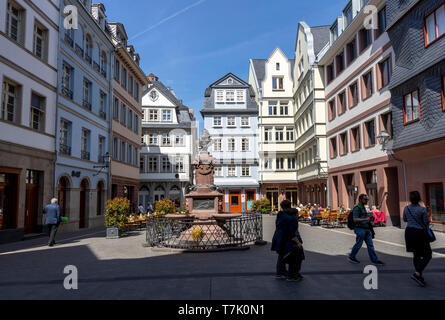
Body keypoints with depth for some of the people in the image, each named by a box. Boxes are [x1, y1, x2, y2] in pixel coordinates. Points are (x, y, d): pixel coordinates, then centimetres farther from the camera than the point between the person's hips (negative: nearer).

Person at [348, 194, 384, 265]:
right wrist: (365, 219, -29)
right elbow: (355, 219, -20)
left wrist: (368, 216, 12)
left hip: (366, 229, 9)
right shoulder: (357, 208, -12)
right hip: (360, 229, -9)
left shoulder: (363, 208, 18)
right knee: (358, 244, 0)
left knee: (370, 245, 5)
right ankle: (351, 257, 15)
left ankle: (375, 260, 7)